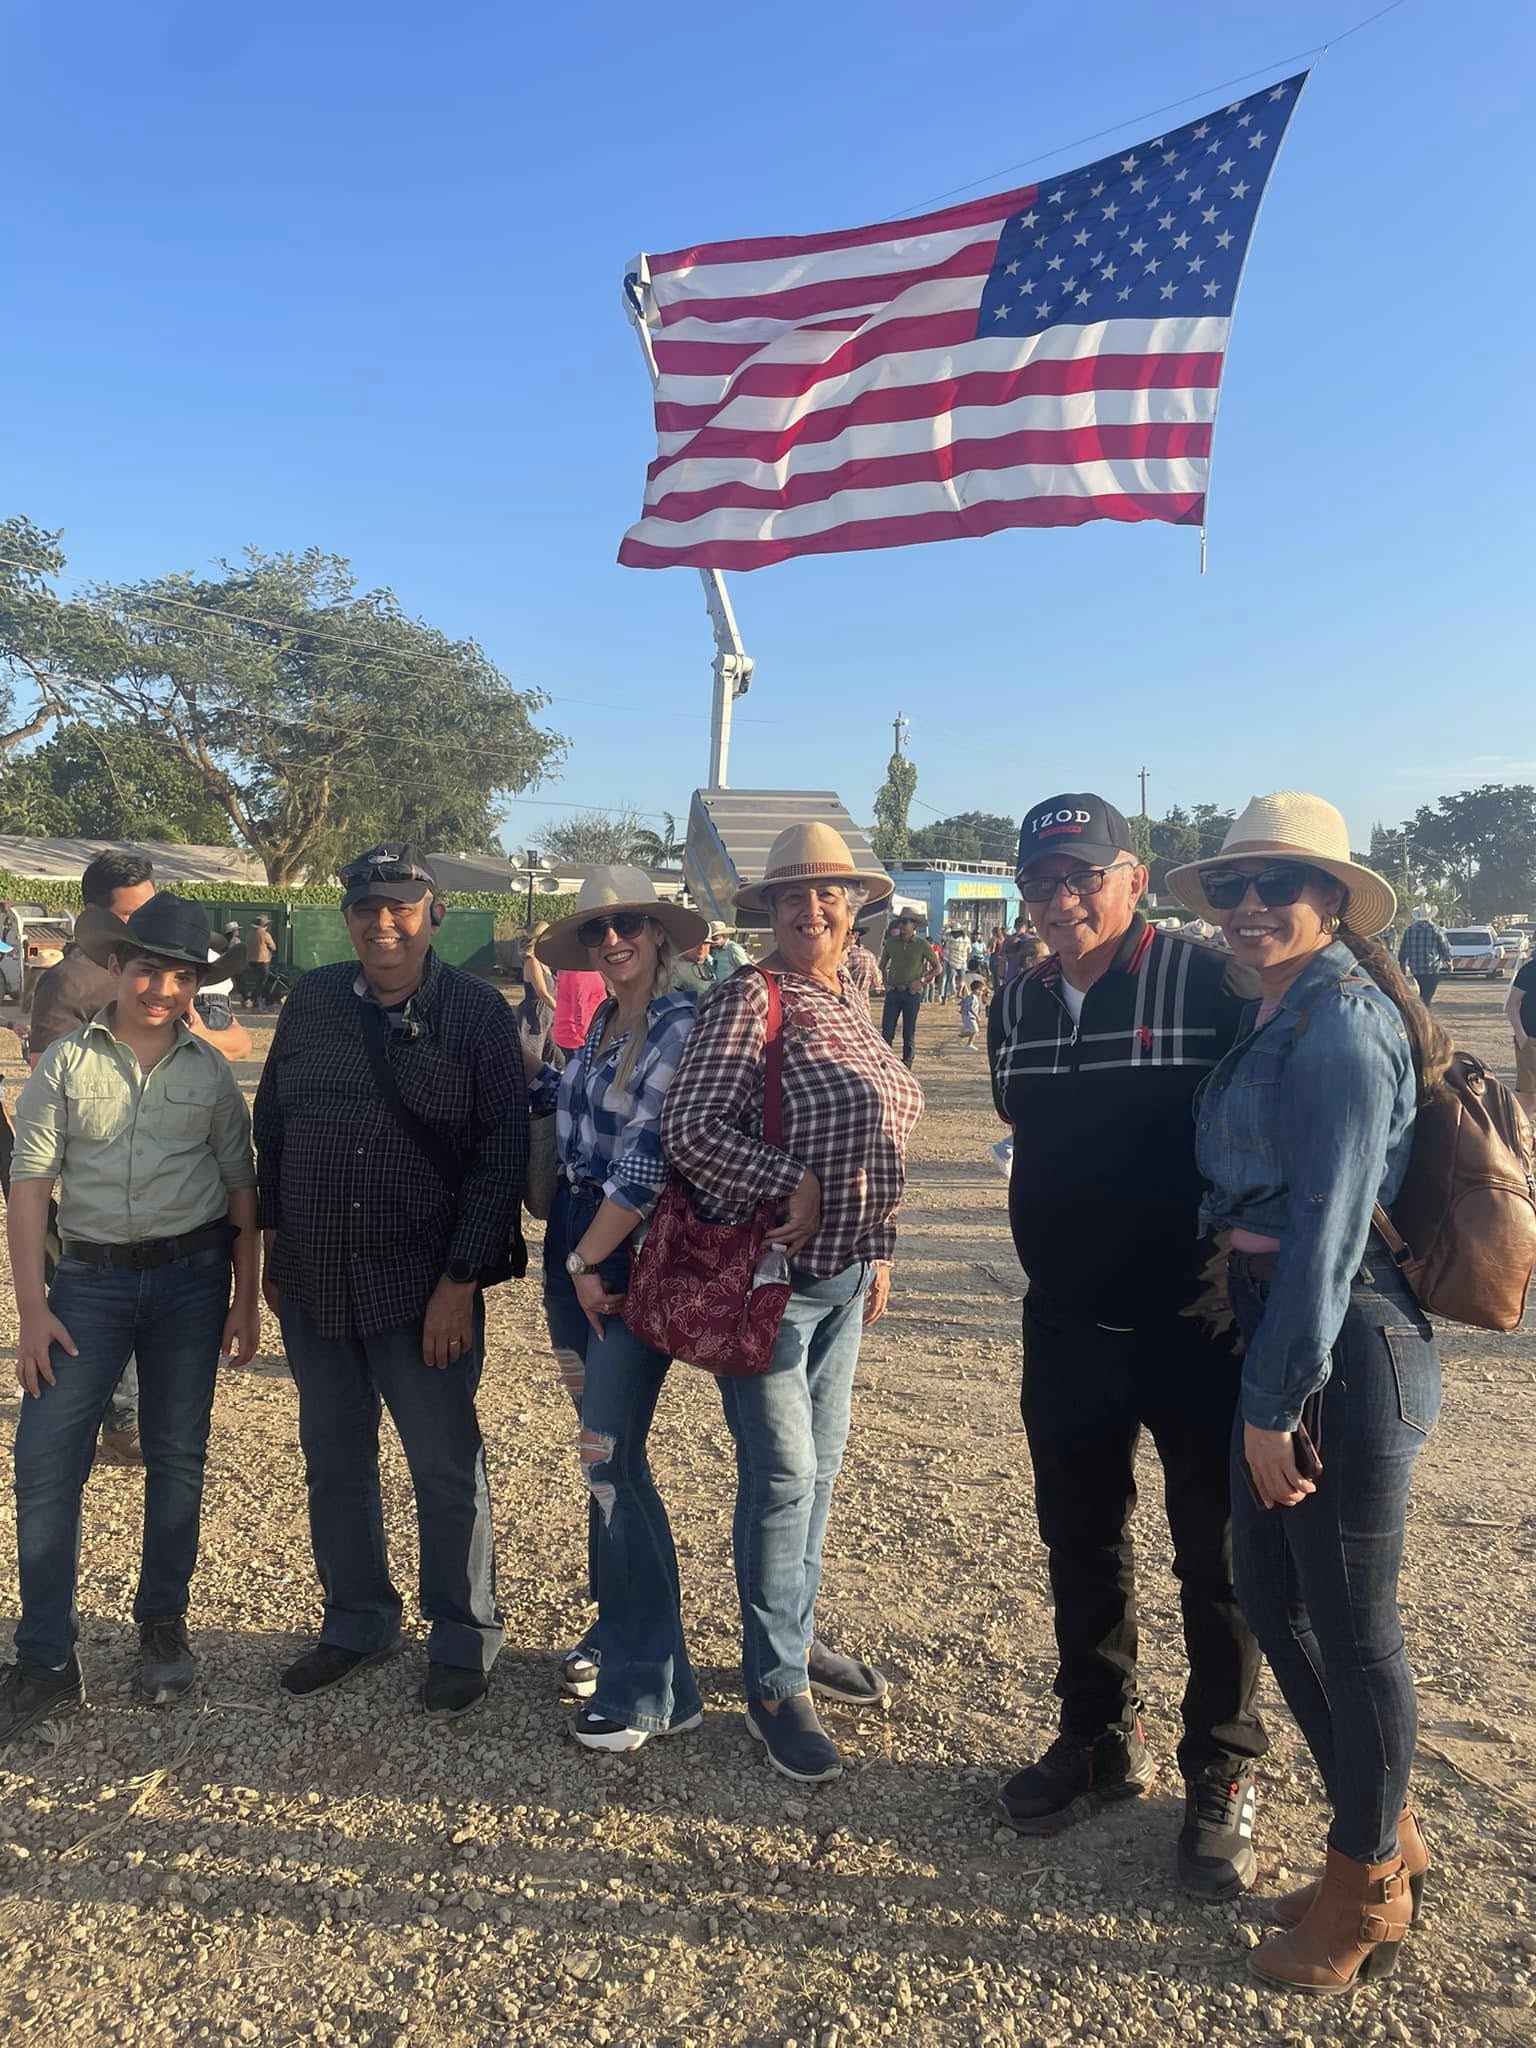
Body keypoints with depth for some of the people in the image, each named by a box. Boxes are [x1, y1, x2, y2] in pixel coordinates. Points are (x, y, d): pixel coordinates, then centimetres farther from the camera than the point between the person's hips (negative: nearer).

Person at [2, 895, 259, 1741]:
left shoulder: (210, 1072, 0)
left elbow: (241, 1187, 4)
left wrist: (247, 1297, 3)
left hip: (191, 1275, 1)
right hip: (89, 1275, 0)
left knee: (176, 1456, 10)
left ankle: (163, 1625, 28)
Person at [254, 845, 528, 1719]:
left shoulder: (477, 1013, -8)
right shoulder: (311, 1002, 4)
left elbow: (502, 1155, -10)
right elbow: (270, 1127, 12)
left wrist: (460, 1280, -14)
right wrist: (272, 1241, 11)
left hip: (424, 1287, -4)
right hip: (313, 1283, 4)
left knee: (447, 1469, 6)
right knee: (334, 1463, 16)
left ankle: (464, 1641, 25)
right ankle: (358, 1622, 36)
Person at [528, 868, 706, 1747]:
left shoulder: (680, 1022, -15)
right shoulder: (603, 1024, 10)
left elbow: (648, 1159, -19)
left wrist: (589, 1259, -12)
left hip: (632, 1261, -8)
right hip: (577, 1252, 8)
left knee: (612, 1460, -6)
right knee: (604, 1451, 16)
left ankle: (653, 1684, 7)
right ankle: (618, 1627, 32)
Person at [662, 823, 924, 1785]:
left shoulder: (854, 1003, 10)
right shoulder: (752, 999, -14)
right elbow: (689, 1128, -21)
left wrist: (878, 1247, 16)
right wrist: (797, 1185, -21)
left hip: (843, 1274, 7)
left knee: (821, 1465, 18)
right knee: (782, 1477, 2)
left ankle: (797, 1637, 37)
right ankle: (776, 1686, 19)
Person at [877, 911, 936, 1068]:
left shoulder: (922, 945, -3)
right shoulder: (891, 942, 5)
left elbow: (937, 968, 3)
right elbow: (882, 965, 19)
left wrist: (922, 981, -6)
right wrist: (885, 983, 8)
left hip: (912, 993, -2)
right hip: (893, 991, 2)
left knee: (909, 1032, 4)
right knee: (887, 1030, 1)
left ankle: (906, 1065, 11)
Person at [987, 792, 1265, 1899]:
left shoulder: (1209, 981, -14)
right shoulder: (1018, 1002, 4)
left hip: (1197, 1331, -5)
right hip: (1068, 1331, 5)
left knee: (1216, 1560, 11)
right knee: (1080, 1546, 18)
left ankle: (1221, 1776, 30)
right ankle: (1102, 1739, 38)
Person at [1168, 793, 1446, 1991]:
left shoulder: (1341, 1024, -17)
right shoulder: (1278, 1021, 12)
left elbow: (1330, 1227, -21)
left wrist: (1276, 1405, -17)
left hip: (1347, 1352, -9)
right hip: (1279, 1337, 9)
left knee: (1352, 1626, 7)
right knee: (1271, 1598, 18)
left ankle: (1368, 1893, 29)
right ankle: (1389, 1838, 39)